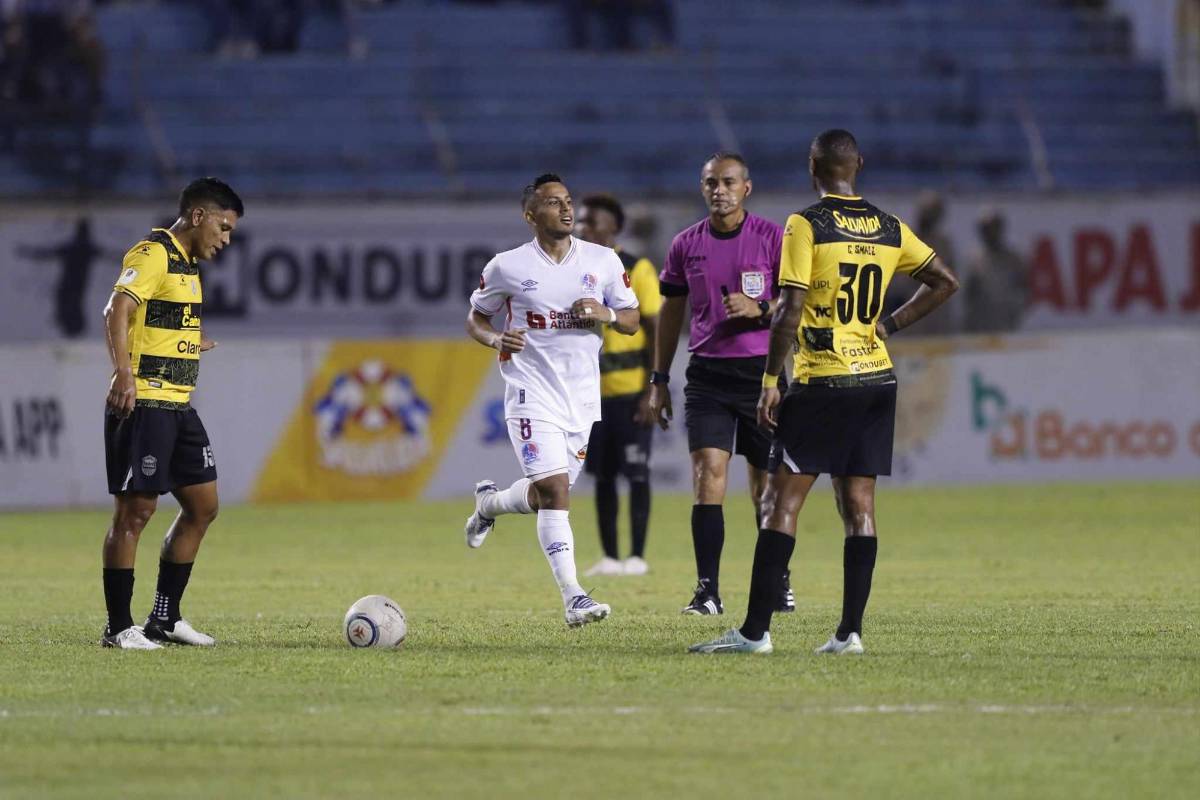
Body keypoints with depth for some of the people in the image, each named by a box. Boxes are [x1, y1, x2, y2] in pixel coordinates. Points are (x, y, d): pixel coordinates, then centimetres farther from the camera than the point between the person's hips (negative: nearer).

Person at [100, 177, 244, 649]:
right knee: (135, 511, -7)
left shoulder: (187, 263, 18)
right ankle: (118, 628, -1)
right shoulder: (153, 255, -12)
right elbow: (119, 309, -25)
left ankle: (165, 619, 19)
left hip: (177, 407, 10)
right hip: (143, 404, -10)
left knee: (202, 505, 11)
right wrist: (123, 372, -36)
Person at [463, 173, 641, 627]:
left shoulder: (603, 261, 4)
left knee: (547, 495, 11)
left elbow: (632, 321, 10)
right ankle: (572, 597, -21)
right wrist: (496, 339, -13)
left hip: (583, 397, 4)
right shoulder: (507, 267, -2)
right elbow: (476, 318, 9)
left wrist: (605, 314, -12)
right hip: (532, 394, -4)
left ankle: (488, 502, 44)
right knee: (554, 490, -19)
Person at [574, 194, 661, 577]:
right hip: (594, 393, 5)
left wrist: (652, 392, -13)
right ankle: (609, 557, 10)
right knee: (602, 476, 5)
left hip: (631, 391, -5)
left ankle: (637, 557, 0)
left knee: (636, 474, -3)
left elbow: (657, 333, -7)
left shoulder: (637, 271, -5)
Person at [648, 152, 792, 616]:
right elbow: (671, 312, 17)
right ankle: (707, 592, -13)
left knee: (766, 483, 5)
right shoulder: (687, 245, 8)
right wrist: (659, 380, 16)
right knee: (708, 472, -13)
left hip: (762, 369, -2)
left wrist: (760, 309, -19)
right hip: (707, 375, 2)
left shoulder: (773, 238, -2)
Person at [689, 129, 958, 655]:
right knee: (858, 503, 7)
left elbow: (791, 312, -14)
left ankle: (755, 631, -6)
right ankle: (850, 631, 4)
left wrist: (769, 382, -9)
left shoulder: (805, 226, -9)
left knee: (781, 502, -3)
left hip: (822, 383, -6)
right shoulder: (889, 229, 8)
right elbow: (945, 282, 14)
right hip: (877, 376, 6)